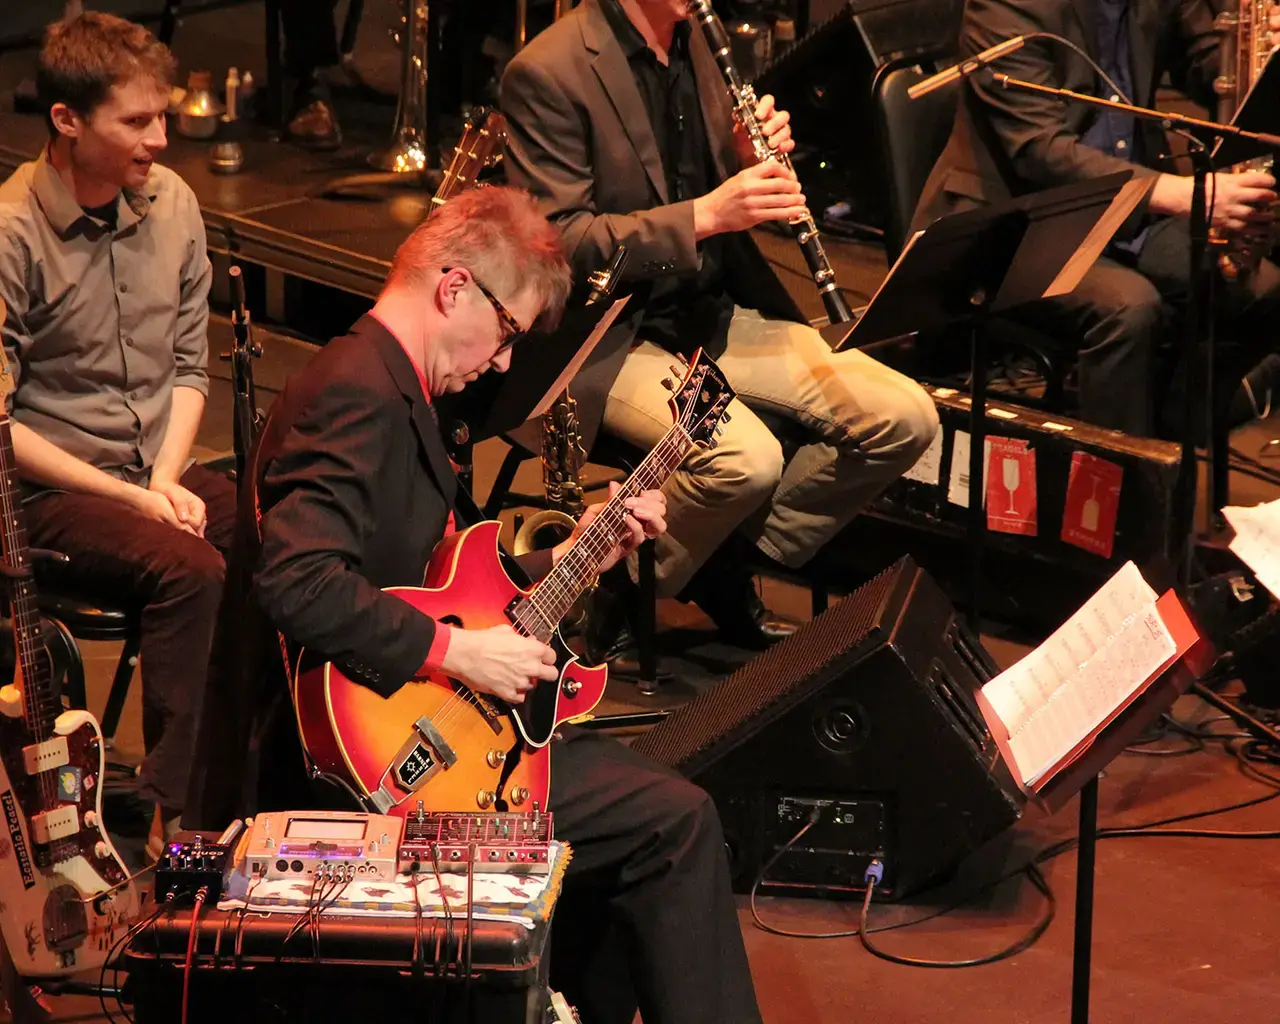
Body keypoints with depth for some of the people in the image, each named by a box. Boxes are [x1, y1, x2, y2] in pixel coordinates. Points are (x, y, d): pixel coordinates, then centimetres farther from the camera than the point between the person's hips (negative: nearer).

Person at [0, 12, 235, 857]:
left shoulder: (171, 203, 4)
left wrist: (168, 481, -6)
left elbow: (190, 368, 11)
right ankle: (175, 815, -23)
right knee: (190, 570, -32)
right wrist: (130, 498, -17)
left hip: (160, 471, 6)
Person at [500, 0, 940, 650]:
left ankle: (728, 569, 7)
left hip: (717, 315, 8)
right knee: (747, 459, -33)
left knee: (906, 419, -8)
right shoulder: (548, 74, -14)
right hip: (612, 342, -8)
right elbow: (555, 240, -19)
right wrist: (703, 214, -26)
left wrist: (757, 161, -6)